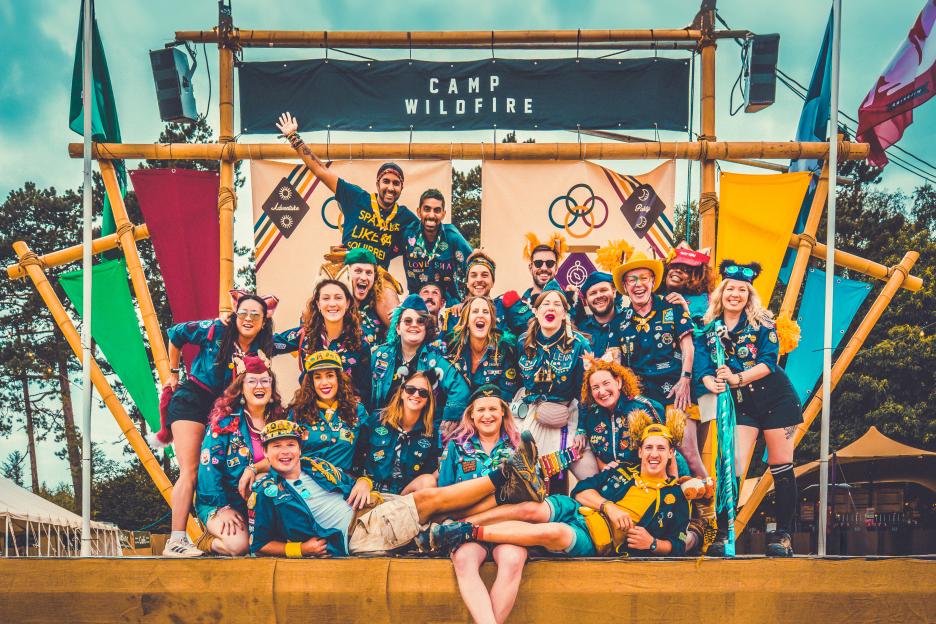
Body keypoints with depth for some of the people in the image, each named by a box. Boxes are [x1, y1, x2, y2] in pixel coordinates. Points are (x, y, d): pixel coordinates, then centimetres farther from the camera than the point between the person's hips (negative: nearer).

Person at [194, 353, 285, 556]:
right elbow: (209, 465, -11)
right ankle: (208, 542, 3)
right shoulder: (225, 420, -4)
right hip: (220, 502, -5)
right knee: (239, 544, -32)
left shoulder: (278, 420, 10)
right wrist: (222, 508, -17)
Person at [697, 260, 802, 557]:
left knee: (781, 466, 2)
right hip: (741, 403, 1)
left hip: (776, 398, -1)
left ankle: (783, 533, 11)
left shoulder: (762, 321, 0)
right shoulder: (709, 327, 6)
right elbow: (704, 366, -3)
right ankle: (722, 533, -5)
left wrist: (737, 378, -25)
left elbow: (769, 360, -12)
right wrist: (712, 383, -26)